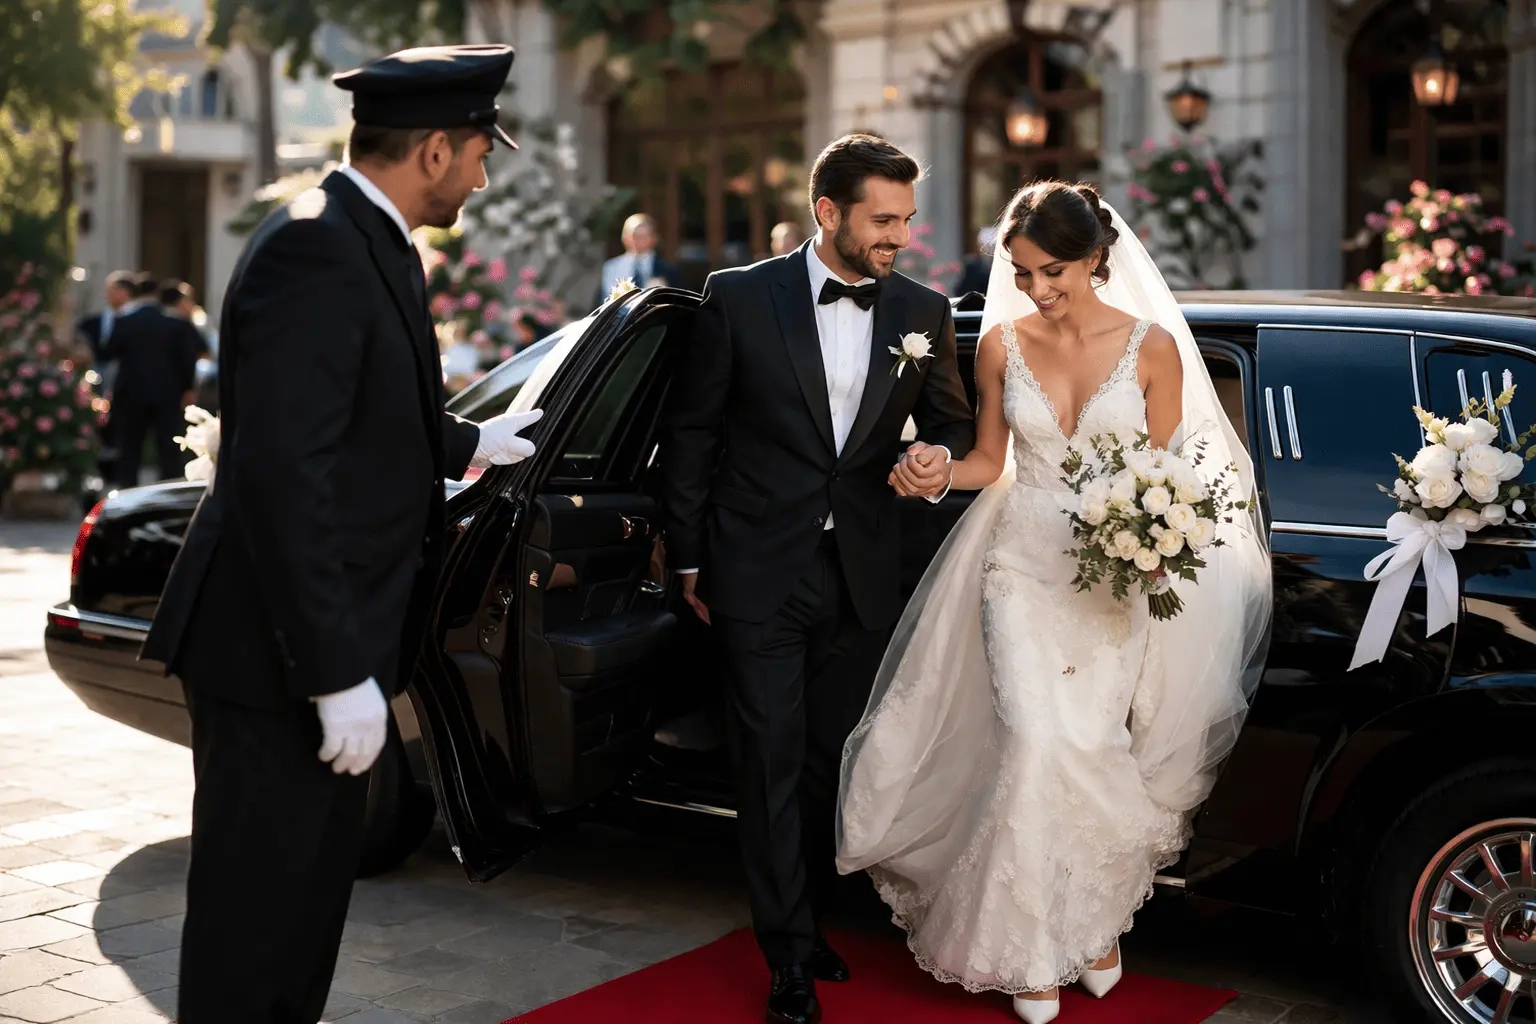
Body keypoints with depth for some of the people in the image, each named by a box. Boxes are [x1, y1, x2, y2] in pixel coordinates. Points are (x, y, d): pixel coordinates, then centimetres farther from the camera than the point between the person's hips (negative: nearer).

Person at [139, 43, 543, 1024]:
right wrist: (338, 672, -25)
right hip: (280, 653, -10)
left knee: (314, 892, 20)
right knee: (255, 911, 2)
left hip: (333, 642, 10)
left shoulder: (372, 245, 11)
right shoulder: (315, 250, -19)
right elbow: (283, 473, -26)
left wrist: (475, 443, 37)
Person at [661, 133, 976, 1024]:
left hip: (863, 577, 3)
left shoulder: (924, 312, 2)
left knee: (832, 763, 14)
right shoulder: (740, 298, -6)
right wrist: (689, 556, 2)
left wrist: (941, 461, -10)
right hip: (761, 574, -3)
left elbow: (951, 420, 14)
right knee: (774, 765, 0)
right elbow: (692, 432, 0)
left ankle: (806, 920, 32)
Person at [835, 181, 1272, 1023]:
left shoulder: (1151, 345, -3)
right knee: (1037, 744, -10)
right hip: (1022, 564, 1)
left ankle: (1091, 923, 21)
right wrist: (938, 472, -10)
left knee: (1091, 747, -3)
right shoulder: (1002, 344, 2)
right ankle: (1033, 947, 4)